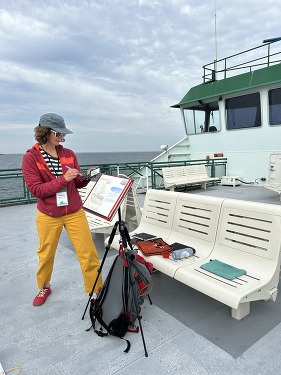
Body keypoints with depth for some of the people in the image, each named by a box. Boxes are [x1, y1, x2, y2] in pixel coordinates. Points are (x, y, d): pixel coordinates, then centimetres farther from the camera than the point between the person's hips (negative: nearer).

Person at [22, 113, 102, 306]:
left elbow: (77, 183, 8)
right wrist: (63, 179, -22)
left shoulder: (69, 154, 1)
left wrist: (87, 177, -13)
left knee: (88, 253, 0)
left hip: (74, 213, 2)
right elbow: (36, 190, -13)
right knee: (46, 254, 17)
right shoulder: (31, 157, -7)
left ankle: (97, 290, 18)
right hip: (48, 216, -1)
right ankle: (44, 288, 44)